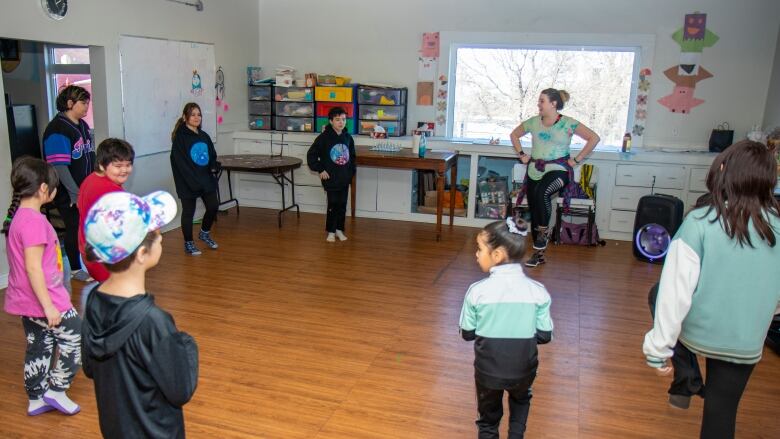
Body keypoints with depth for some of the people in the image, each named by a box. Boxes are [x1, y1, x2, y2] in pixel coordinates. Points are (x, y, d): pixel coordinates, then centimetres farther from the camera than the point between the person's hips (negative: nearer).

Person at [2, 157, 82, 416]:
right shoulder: (33, 221, -23)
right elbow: (33, 268, -25)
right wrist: (48, 306, -22)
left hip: (28, 299, 10)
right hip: (42, 299, -10)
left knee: (39, 347, 18)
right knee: (77, 337, 3)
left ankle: (36, 399, 29)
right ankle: (56, 390, 11)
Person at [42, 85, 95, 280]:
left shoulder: (82, 125, 8)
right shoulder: (57, 130, -18)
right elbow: (59, 167, -23)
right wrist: (75, 193, -23)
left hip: (87, 189, 7)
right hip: (69, 194, -7)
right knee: (74, 229, 4)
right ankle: (75, 269, 20)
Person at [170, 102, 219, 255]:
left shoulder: (204, 136, 10)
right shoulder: (180, 137, -10)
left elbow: (212, 154, 19)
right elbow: (180, 161, -16)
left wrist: (213, 166, -2)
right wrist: (194, 181, -20)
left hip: (206, 179, 6)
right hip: (188, 183, -6)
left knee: (213, 206, 6)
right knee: (188, 211, 5)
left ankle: (205, 232, 32)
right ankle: (188, 243, 21)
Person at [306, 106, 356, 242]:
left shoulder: (348, 138, 4)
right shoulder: (324, 138, -11)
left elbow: (352, 156, 17)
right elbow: (311, 155, -8)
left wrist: (351, 170, 9)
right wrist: (320, 170, -9)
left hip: (345, 179, 4)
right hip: (331, 179, -4)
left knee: (342, 205, 10)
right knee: (333, 205, 0)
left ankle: (339, 229, 25)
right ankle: (331, 231, 15)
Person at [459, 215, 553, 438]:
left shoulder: (477, 290, -18)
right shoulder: (538, 291, -14)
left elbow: (467, 334, -7)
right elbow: (544, 336, -5)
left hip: (488, 371, -1)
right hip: (523, 370, 1)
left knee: (488, 418, 24)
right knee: (521, 401, 35)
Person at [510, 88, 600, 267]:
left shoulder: (568, 123, -7)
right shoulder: (533, 122, 6)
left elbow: (594, 138, -8)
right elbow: (514, 135, 23)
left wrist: (576, 160, -8)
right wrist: (521, 154, 13)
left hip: (557, 170, -5)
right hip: (534, 171, 5)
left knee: (541, 192, -35)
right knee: (534, 211, 5)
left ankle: (544, 231, -12)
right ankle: (538, 254, 18)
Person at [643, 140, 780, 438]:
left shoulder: (700, 222, -19)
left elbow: (676, 290, -20)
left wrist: (659, 348, -11)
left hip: (696, 333, -3)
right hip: (746, 344, 3)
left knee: (657, 297, 27)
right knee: (721, 414, 19)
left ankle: (686, 381, 21)